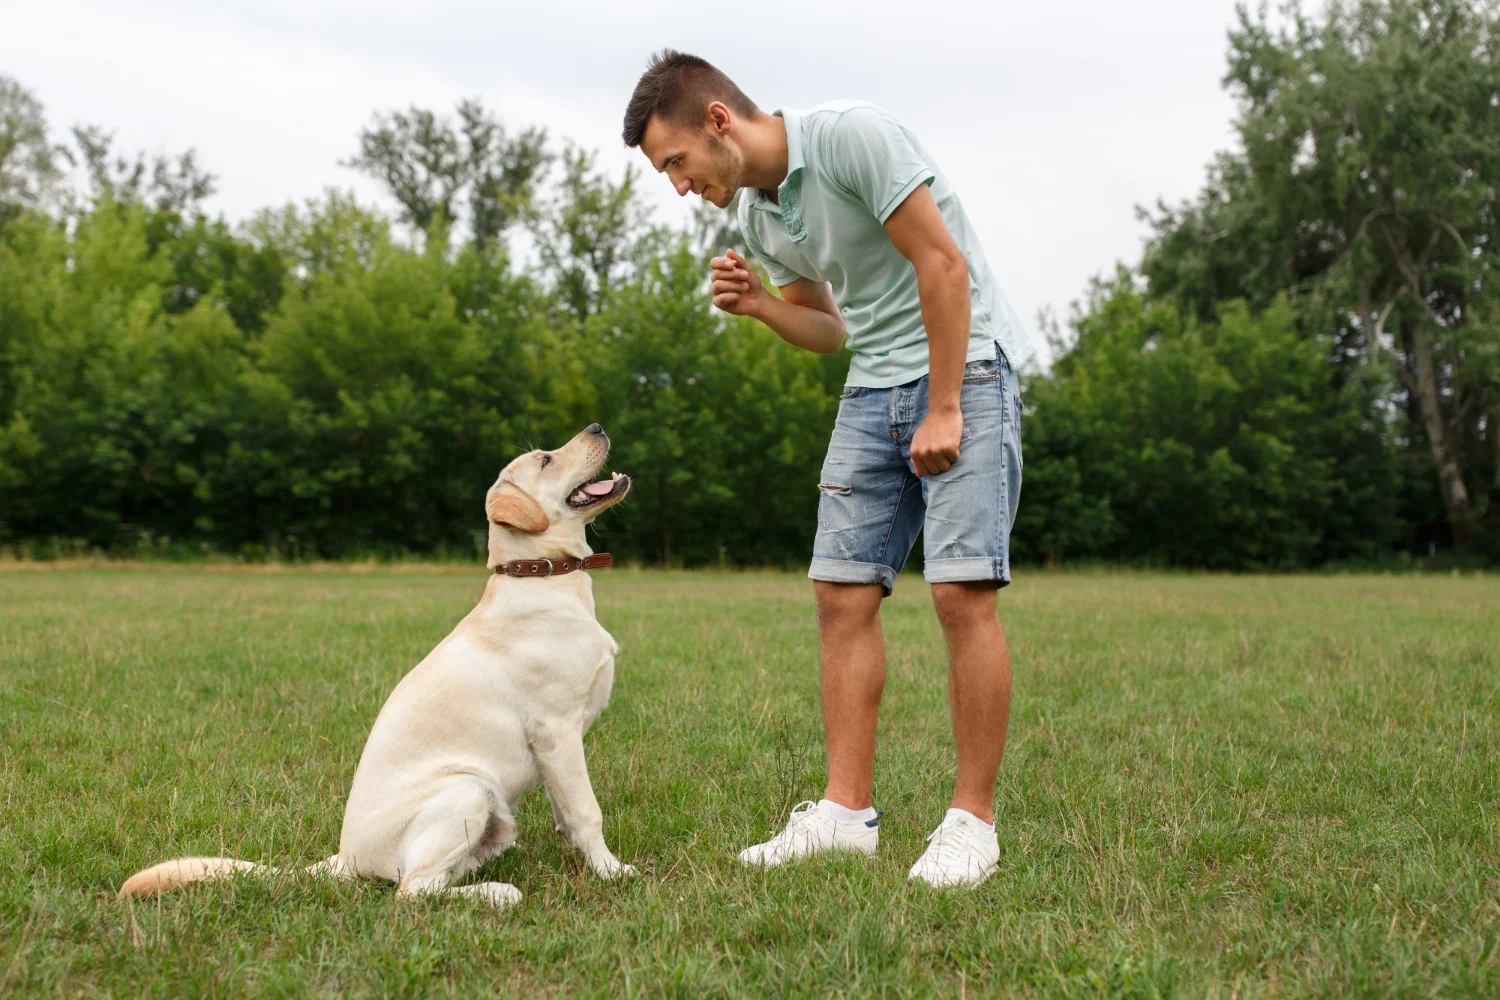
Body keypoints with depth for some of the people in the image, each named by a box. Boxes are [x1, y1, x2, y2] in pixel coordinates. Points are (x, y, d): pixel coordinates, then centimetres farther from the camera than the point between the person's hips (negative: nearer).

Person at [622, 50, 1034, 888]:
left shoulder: (853, 136, -15)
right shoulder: (756, 215, 9)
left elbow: (942, 264, -18)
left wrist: (943, 411, -18)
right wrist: (759, 304, -2)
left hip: (963, 369, -8)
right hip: (873, 389, 8)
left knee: (963, 591, -13)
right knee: (845, 593, -1)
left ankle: (974, 821, -5)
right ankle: (848, 810, 3)